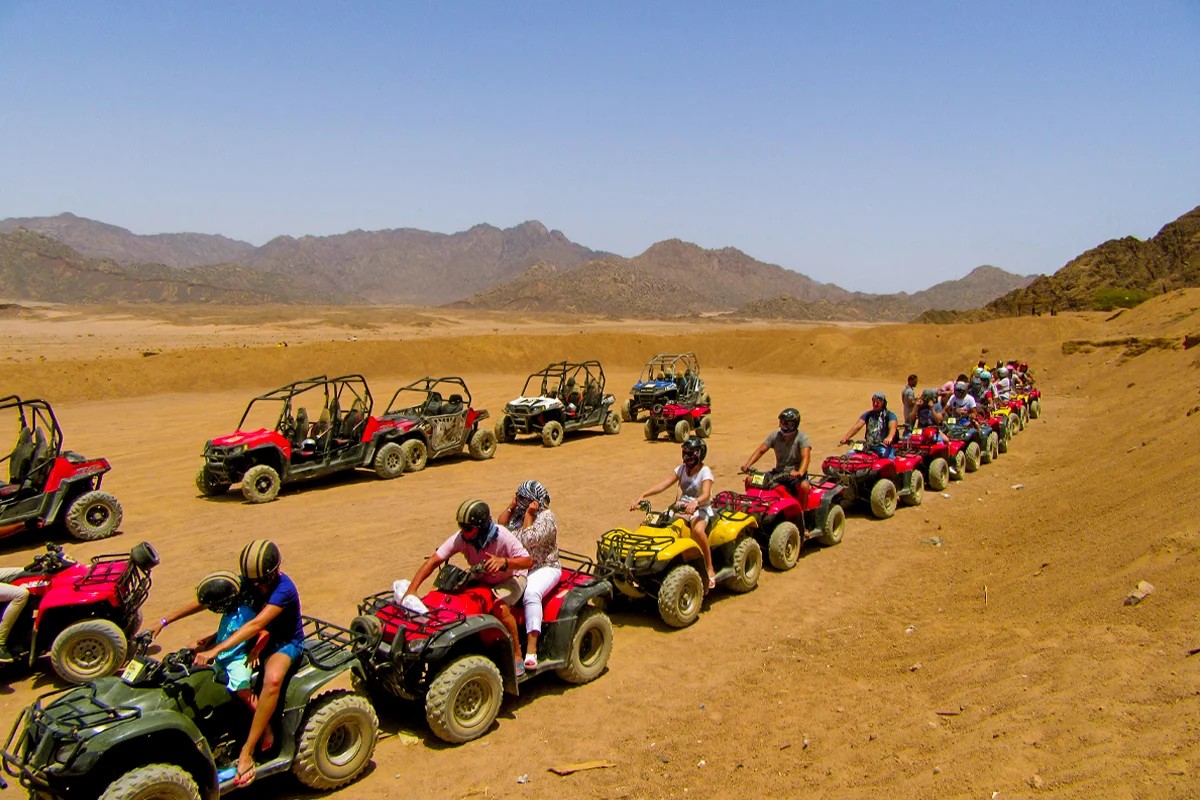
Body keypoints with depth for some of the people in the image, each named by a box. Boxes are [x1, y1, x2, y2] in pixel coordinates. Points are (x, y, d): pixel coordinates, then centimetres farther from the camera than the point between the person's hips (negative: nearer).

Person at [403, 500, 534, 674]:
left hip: (511, 578, -5)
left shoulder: (503, 538, -30)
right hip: (481, 580, 5)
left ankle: (517, 655, -14)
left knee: (500, 607, -33)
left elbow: (528, 561, -29)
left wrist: (503, 561, -47)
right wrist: (411, 589, -32)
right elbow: (433, 561, -23)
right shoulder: (461, 538, -21)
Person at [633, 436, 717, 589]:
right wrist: (643, 495, -14)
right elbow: (663, 485, -1)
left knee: (698, 530, -41)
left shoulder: (705, 472, -10)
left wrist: (695, 502, -50)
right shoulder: (681, 469, 8)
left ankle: (710, 569, -25)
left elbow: (706, 494, -28)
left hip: (701, 509, -6)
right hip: (682, 507, 6)